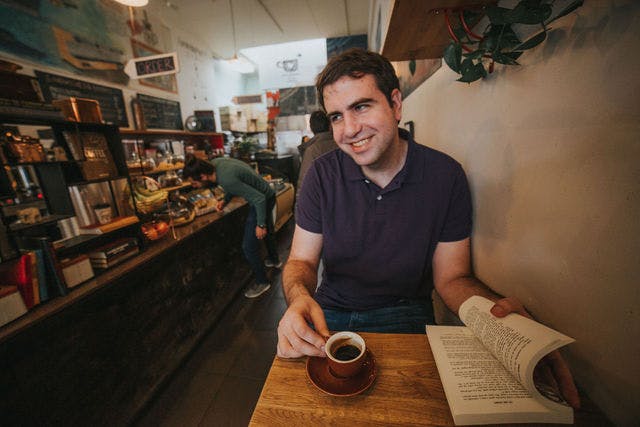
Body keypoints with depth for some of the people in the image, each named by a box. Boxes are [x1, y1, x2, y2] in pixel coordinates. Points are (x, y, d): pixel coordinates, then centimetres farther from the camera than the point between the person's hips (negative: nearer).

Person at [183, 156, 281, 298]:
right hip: (267, 196, 10)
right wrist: (225, 200, 1)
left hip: (263, 200, -10)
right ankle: (275, 260, 54)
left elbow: (259, 198, -29)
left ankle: (262, 282, 20)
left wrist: (260, 224, -19)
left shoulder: (226, 179, -34)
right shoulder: (214, 163, -8)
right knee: (267, 231, 29)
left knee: (249, 246, -1)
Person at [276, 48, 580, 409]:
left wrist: (498, 309, -28)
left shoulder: (446, 176, -11)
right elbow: (301, 261, -6)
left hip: (404, 315, 0)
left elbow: (451, 277, -6)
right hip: (331, 313, 2)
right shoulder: (322, 175, -9)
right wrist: (299, 297, -29)